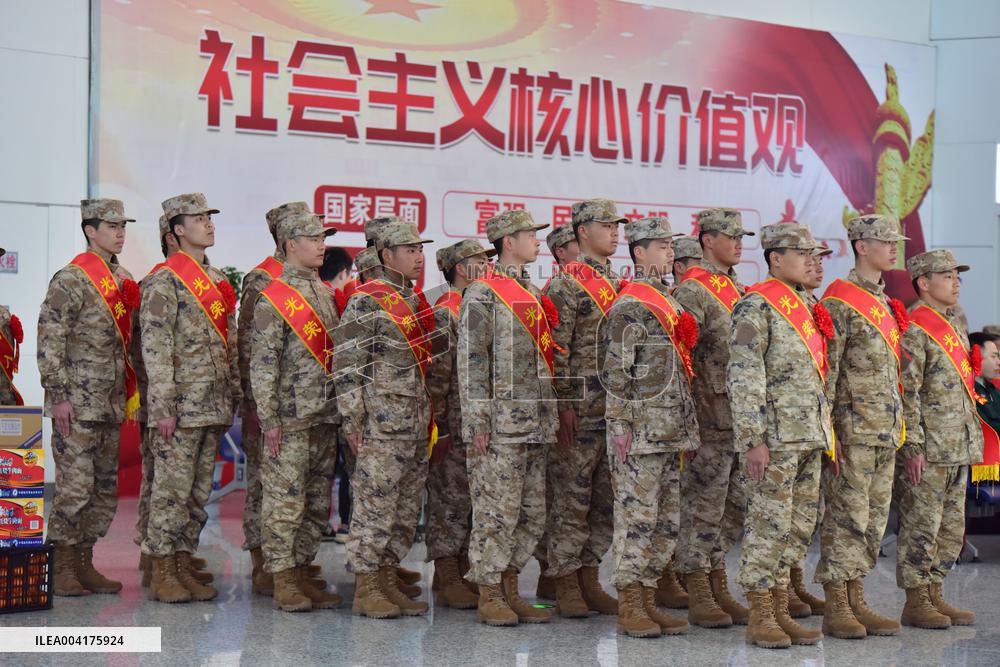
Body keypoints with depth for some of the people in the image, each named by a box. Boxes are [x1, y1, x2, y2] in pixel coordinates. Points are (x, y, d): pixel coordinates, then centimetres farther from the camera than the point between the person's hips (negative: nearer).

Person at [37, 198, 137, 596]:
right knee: (75, 488, -7)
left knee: (105, 490, 10)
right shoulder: (71, 280, -9)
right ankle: (60, 568, 3)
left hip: (111, 406, 8)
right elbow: (49, 342, -13)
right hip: (78, 405, -8)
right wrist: (58, 396, -17)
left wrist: (130, 394, 17)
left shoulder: (123, 281, 15)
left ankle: (84, 564, 19)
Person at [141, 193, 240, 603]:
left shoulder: (218, 281, 17)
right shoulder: (165, 281, -8)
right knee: (172, 489, -3)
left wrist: (234, 396, 15)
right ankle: (162, 574, 3)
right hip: (181, 407, -8)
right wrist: (163, 408, -18)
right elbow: (155, 349, -13)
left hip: (214, 408, 8)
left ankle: (184, 567, 18)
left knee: (199, 492, 11)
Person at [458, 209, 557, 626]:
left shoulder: (533, 294, 18)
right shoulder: (482, 294, -7)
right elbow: (471, 361, -11)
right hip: (500, 427, -8)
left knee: (532, 515, 10)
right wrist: (478, 424, -16)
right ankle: (489, 596, 5)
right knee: (496, 513, -4)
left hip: (536, 427, 8)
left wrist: (550, 418, 19)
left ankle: (509, 590, 19)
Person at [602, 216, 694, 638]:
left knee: (666, 522, 10)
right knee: (636, 518, -5)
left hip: (670, 433, 9)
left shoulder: (668, 303, 18)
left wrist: (686, 429, 20)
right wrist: (621, 427, -17)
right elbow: (616, 372, -14)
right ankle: (629, 608, 1)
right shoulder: (630, 306, -10)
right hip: (640, 433, -9)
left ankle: (647, 600, 17)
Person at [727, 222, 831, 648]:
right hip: (775, 438, -8)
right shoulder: (757, 307, -10)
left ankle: (780, 610, 18)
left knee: (798, 526, 10)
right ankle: (760, 617, 3)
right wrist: (754, 440, -20)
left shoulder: (807, 308, 18)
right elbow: (743, 378, -16)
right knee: (768, 525, -4)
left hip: (809, 438, 9)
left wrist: (826, 434, 19)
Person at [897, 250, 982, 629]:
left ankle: (934, 596, 21)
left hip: (957, 451, 9)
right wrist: (912, 447, -20)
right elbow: (906, 393, -16)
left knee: (952, 529, 12)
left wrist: (972, 441, 20)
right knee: (921, 527, -3)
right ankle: (916, 604, 4)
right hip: (927, 452, -9)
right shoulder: (914, 330, -11)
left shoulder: (955, 326, 17)